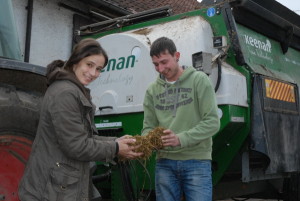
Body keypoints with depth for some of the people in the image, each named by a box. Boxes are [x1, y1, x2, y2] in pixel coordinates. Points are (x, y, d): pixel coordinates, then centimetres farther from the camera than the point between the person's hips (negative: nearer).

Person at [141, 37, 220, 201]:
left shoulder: (198, 80, -1)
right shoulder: (152, 90, 10)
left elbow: (212, 122, -9)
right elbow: (148, 127, 10)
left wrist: (181, 139, -21)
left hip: (197, 161, -3)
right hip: (164, 162, 4)